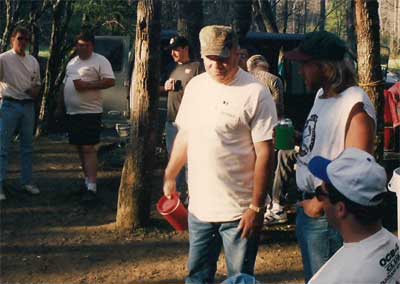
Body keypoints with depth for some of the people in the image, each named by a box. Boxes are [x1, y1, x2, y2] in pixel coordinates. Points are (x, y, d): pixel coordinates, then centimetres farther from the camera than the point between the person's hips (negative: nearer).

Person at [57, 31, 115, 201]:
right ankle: (87, 180, 24)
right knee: (80, 148, 13)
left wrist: (87, 85, -19)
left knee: (88, 148, -12)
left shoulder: (100, 61, -5)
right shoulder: (72, 62, 18)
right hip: (72, 112, 8)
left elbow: (110, 81, -15)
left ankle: (91, 187, -14)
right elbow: (65, 84, 24)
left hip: (90, 112, -8)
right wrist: (60, 105, 20)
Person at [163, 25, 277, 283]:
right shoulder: (195, 86, 5)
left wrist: (257, 207, -16)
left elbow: (265, 153, -14)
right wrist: (170, 176, 17)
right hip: (199, 206, 6)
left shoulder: (255, 93, -14)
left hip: (239, 212, -5)